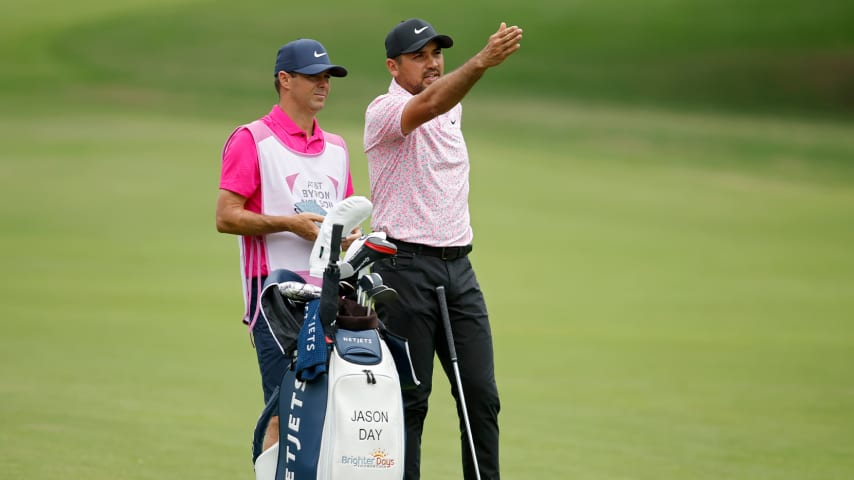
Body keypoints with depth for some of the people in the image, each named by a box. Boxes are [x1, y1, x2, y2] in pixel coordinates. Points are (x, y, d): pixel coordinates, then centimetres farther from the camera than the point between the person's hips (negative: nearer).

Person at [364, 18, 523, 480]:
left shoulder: (453, 111, 15)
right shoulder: (384, 111, -10)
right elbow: (429, 104, -31)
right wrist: (482, 61, -47)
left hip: (458, 266, 7)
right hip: (406, 267, -7)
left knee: (481, 394, 2)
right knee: (409, 398, -5)